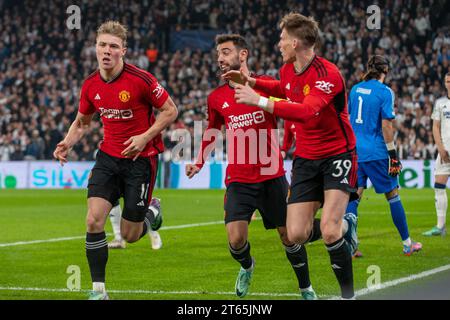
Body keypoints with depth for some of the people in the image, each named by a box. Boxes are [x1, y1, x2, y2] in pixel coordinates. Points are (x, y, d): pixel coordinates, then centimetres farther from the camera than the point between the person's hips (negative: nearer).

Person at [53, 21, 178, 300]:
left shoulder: (140, 79, -17)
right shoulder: (91, 85, 0)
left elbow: (170, 111, -8)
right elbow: (82, 121, 16)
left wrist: (145, 137, -19)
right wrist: (67, 143, -3)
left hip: (140, 159, -4)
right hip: (108, 158, 4)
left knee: (130, 235, 1)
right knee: (94, 221, -13)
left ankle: (152, 214, 38)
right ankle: (98, 290, -4)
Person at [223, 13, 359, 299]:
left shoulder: (327, 74, -22)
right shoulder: (287, 70, 3)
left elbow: (307, 111, -39)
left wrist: (259, 101, -40)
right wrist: (252, 81, 17)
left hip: (337, 155, -7)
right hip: (305, 158, 7)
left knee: (330, 232, -22)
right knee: (296, 235, -5)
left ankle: (348, 293, -3)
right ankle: (345, 224, 25)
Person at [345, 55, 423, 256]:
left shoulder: (356, 89, 9)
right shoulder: (385, 92, -9)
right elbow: (386, 125, -13)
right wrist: (393, 155, -9)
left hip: (355, 150, 5)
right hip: (376, 152, -5)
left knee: (354, 196, 3)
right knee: (393, 195, 7)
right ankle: (407, 243, 16)